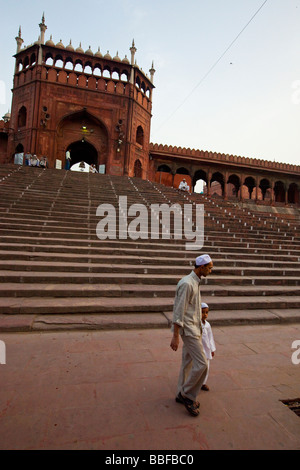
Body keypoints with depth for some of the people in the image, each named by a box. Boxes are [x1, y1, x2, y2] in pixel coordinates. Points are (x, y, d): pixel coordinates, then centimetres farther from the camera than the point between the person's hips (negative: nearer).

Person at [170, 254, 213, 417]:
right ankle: (188, 395, 12)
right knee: (201, 364, -6)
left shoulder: (195, 282, 10)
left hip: (195, 328, 10)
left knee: (188, 363, 17)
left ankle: (182, 395, 31)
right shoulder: (186, 284, -21)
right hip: (188, 329, -10)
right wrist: (175, 336, -21)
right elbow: (178, 311, -22)